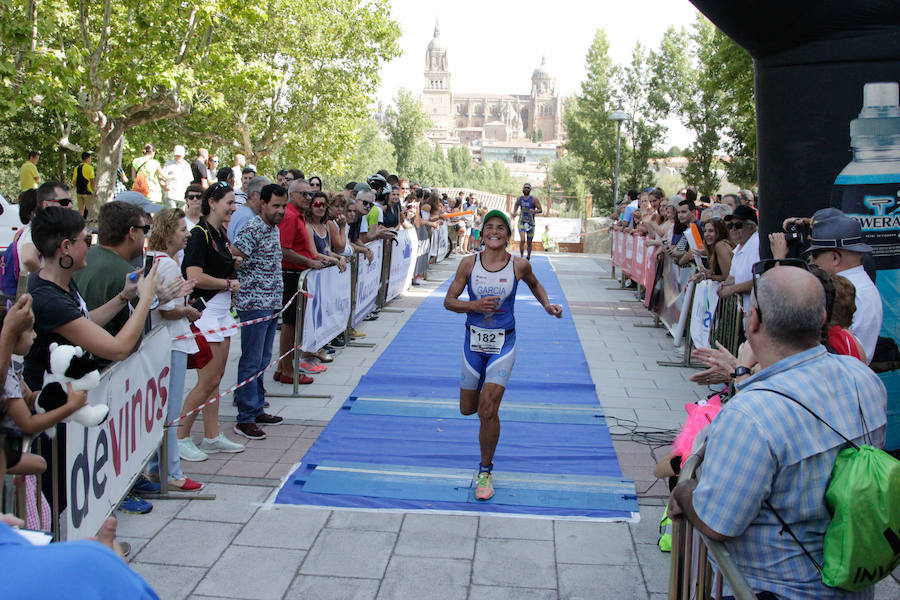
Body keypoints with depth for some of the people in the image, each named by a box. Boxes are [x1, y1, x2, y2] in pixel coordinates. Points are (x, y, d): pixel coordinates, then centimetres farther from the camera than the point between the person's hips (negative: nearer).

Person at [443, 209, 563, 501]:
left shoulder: (519, 266, -7)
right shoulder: (469, 263, -6)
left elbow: (534, 284, 16)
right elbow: (449, 301, -3)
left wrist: (547, 305, -1)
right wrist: (475, 305, -20)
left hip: (503, 344, -2)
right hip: (473, 341, 2)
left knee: (488, 411, -12)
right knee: (467, 409, 13)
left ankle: (485, 471, 7)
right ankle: (487, 391, 51)